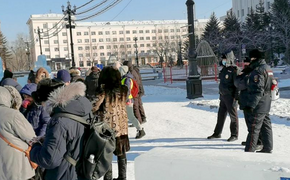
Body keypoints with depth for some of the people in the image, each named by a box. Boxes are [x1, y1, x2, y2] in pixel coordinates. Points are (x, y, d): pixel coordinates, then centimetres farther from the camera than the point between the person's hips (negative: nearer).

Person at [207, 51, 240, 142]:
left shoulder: (234, 70, -14)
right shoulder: (224, 69, 13)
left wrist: (236, 97, -20)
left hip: (231, 97, -9)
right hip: (223, 96, 9)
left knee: (233, 116, 2)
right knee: (221, 115, 15)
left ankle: (234, 135, 13)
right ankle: (217, 133, 25)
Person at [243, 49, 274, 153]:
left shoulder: (258, 71, -19)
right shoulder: (267, 68, 13)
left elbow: (257, 91, -25)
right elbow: (270, 85, 22)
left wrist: (250, 105, -24)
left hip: (258, 105, -10)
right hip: (266, 104, 10)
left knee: (253, 128, -5)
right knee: (266, 126, 16)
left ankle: (249, 150, 0)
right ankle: (267, 148, 24)